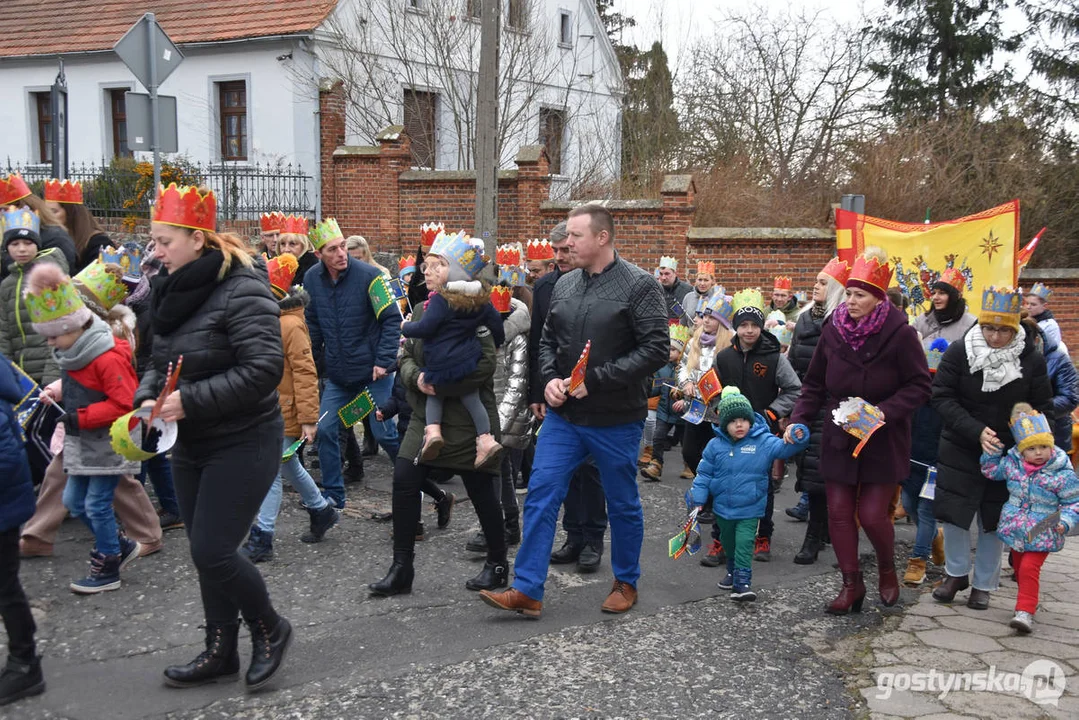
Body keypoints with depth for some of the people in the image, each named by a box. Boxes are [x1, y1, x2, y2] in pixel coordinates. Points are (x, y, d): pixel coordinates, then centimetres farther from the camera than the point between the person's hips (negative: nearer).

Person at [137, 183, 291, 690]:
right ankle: (220, 653, 28)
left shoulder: (242, 291, -18)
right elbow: (160, 361, 17)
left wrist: (189, 400, -26)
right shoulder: (173, 291, 7)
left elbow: (263, 369, -26)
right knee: (206, 552, 13)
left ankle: (269, 630, 16)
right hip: (190, 445, 8)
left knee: (212, 551, -9)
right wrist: (147, 397, -5)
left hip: (242, 445, -8)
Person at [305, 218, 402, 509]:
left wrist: (383, 361, -17)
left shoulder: (369, 275, -16)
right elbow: (312, 325, 11)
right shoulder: (312, 279, -1)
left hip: (373, 373, -5)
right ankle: (333, 494, 17)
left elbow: (392, 319, -13)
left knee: (384, 433, 1)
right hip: (337, 375, 5)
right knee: (325, 431, 2)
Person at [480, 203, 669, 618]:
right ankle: (527, 590, 6)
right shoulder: (564, 286, 7)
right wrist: (549, 379, -4)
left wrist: (595, 380, -20)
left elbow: (656, 349, -17)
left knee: (623, 504, 11)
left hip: (616, 420, -5)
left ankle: (626, 583, 30)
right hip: (563, 415, 5)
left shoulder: (638, 285, -11)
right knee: (541, 496, 0)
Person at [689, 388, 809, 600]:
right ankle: (733, 572, 44)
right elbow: (704, 473, 1)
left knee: (744, 545, -11)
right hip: (723, 508, 3)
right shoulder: (715, 445, -5)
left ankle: (742, 583, -8)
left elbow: (784, 448, -19)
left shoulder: (763, 442, -9)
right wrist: (698, 498, -4)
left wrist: (797, 438, -41)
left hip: (750, 510, -3)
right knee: (728, 544, 22)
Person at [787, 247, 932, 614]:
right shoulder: (833, 330, -2)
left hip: (883, 442, -4)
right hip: (839, 437, 4)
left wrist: (884, 413, -21)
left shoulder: (899, 333, -14)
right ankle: (852, 583, 20)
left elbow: (919, 387, -10)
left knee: (872, 515, -4)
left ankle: (887, 570, 27)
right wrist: (799, 419, -4)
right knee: (839, 512, 4)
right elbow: (814, 384, 7)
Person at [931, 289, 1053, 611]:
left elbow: (1042, 408, 0)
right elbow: (942, 397, -13)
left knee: (993, 521, 9)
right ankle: (956, 573, 25)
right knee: (953, 512, 1)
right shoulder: (959, 352, -12)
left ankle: (983, 584, 25)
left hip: (1008, 454, 0)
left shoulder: (1032, 359, -9)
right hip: (960, 450, 0)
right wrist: (977, 431, -23)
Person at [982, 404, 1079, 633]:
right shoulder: (1012, 463, -3)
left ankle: (1026, 611, -13)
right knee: (1019, 567, 18)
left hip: (1041, 535, -5)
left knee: (1029, 568, -16)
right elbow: (991, 470, 12)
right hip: (1015, 528, 5)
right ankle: (1029, 601, 39)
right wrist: (992, 450, -3)